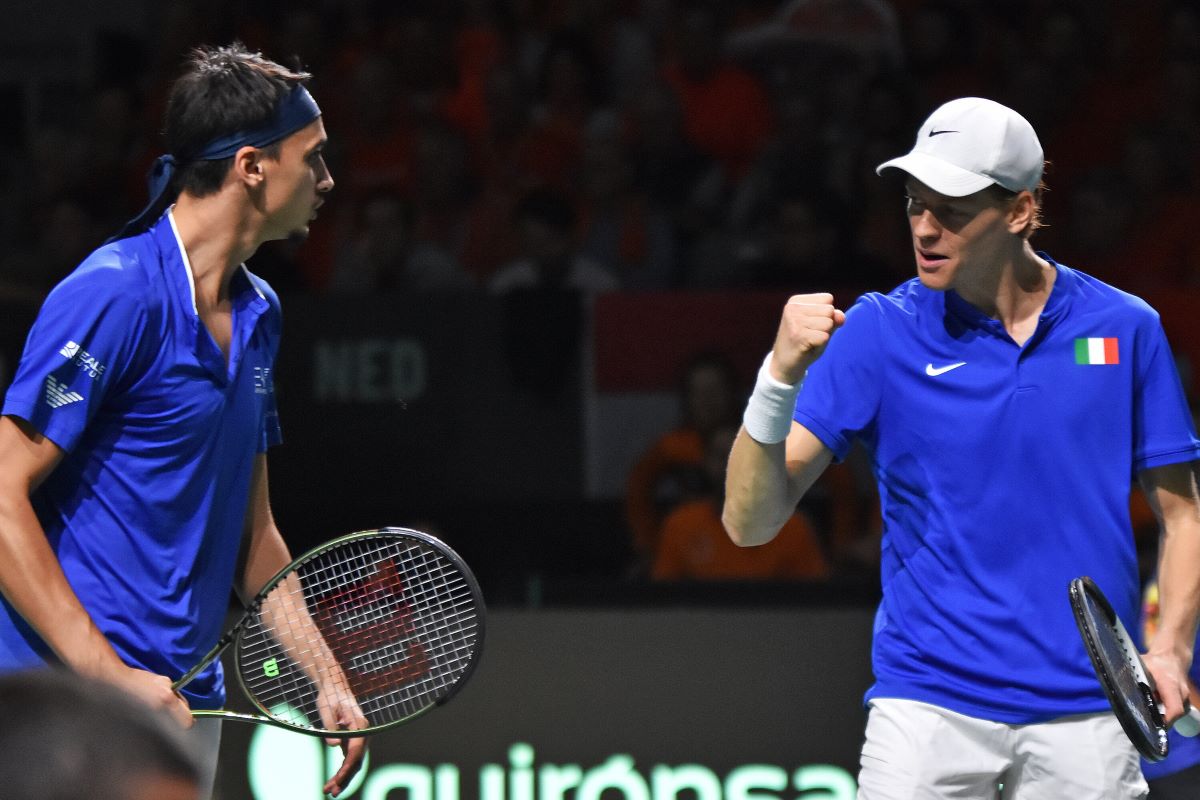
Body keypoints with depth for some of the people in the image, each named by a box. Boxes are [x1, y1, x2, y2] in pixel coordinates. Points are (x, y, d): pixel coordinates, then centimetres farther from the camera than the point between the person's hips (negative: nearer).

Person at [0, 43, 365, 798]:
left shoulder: (259, 311, 15)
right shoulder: (112, 296, -12)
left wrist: (326, 678, 11)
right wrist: (109, 676, -21)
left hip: (189, 700, 8)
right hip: (82, 705, -8)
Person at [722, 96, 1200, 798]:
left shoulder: (1125, 329, 4)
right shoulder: (875, 333, 0)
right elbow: (751, 522, -6)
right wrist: (781, 375, -23)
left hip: (1083, 719, 1)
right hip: (928, 706, -1)